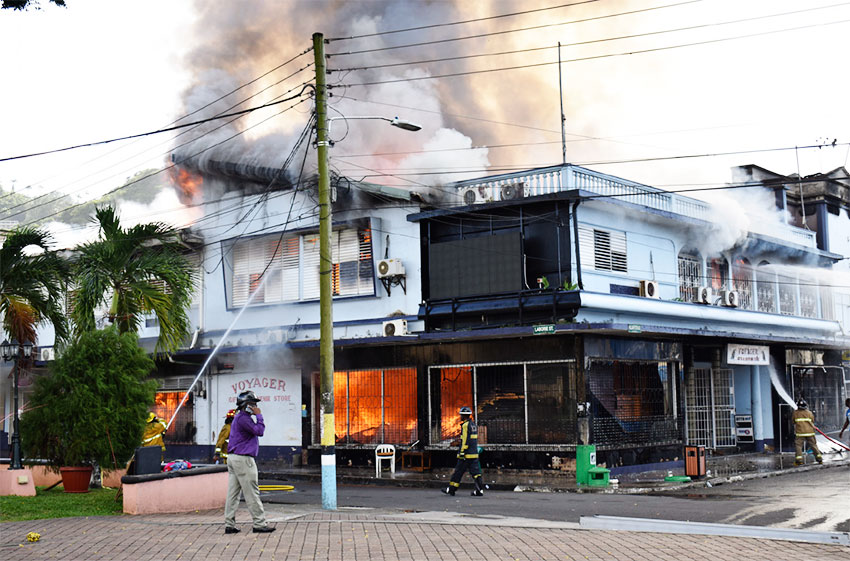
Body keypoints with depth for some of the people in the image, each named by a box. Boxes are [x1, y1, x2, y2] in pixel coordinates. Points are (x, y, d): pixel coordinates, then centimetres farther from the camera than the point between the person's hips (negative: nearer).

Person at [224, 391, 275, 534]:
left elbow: (256, 431, 23)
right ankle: (259, 523, -2)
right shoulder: (243, 418, -14)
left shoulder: (240, 417, 21)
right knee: (252, 493, -6)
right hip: (243, 459, -11)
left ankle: (229, 524, 7)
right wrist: (259, 415, -8)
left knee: (233, 493, 7)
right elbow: (259, 431, -16)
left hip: (233, 458, 11)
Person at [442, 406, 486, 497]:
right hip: (474, 453, 8)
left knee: (458, 472, 1)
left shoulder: (466, 425, -12)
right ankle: (479, 490, -1)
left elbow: (465, 440, -18)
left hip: (467, 454, -8)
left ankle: (451, 489, 9)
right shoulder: (473, 424, 16)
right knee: (475, 472, 5)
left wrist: (462, 452, -17)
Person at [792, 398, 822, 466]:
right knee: (813, 445, 10)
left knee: (798, 446, 0)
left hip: (800, 432, -2)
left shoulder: (795, 413, 1)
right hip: (810, 432, 2)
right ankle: (819, 458, 14)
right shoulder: (809, 413, 5)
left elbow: (793, 421, 13)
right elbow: (813, 421, 15)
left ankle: (799, 460, -10)